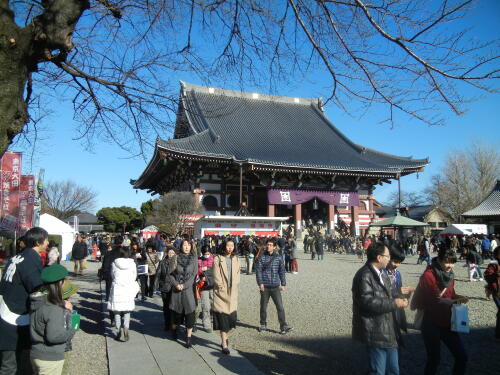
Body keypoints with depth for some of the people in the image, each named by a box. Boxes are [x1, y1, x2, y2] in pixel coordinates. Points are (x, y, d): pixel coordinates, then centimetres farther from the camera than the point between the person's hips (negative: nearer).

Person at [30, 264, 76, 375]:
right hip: (50, 359, -8)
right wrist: (71, 331, -13)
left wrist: (64, 309, 0)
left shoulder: (38, 301, -1)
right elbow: (54, 336, -29)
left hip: (35, 354, 8)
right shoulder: (54, 308, -26)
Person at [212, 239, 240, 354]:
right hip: (221, 292, -4)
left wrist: (233, 287, 1)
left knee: (231, 318, 6)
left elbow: (237, 275, 12)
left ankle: (224, 339, 27)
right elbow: (216, 276, -8)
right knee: (223, 318, -4)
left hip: (232, 293, 5)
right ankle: (224, 345, 2)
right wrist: (223, 288, -10)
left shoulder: (236, 259, 11)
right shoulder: (218, 259, -5)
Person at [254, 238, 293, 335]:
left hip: (275, 286, 1)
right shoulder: (261, 257, -2)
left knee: (280, 307, -5)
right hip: (264, 286, -1)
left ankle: (283, 327, 0)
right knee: (263, 306, 11)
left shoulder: (278, 257, 3)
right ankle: (263, 325, 29)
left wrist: (283, 284, 4)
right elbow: (258, 270, -4)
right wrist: (260, 283, -11)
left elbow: (282, 271, 7)